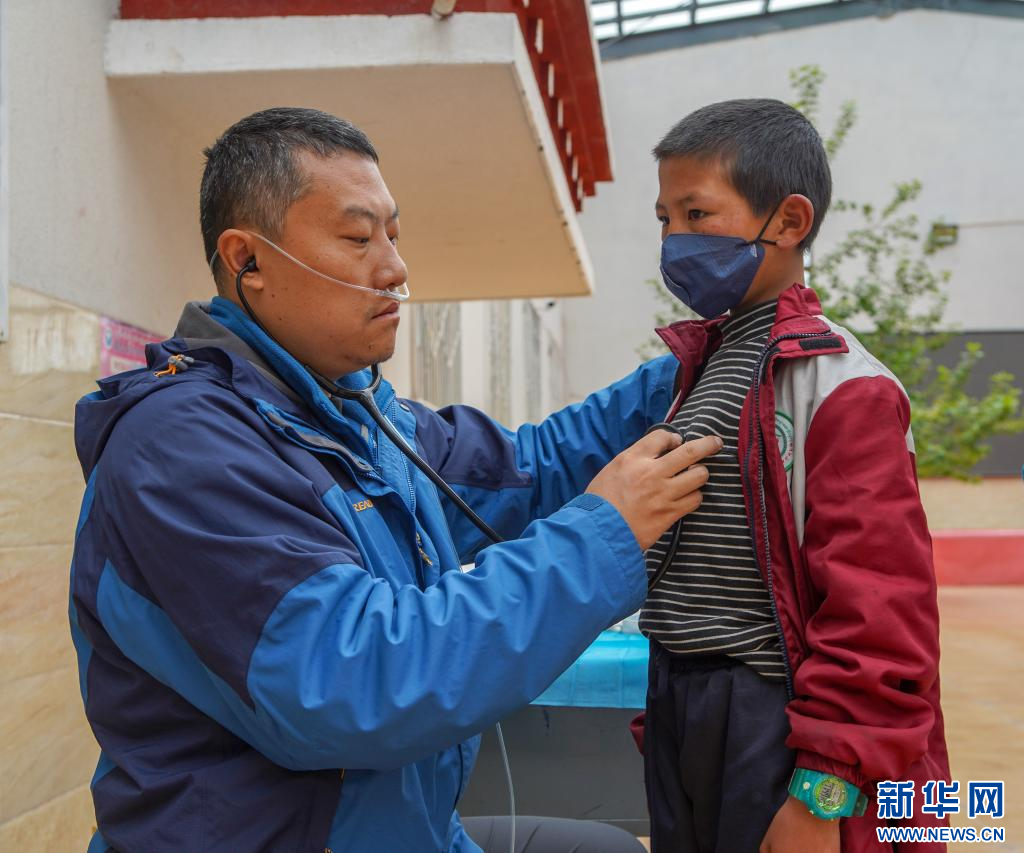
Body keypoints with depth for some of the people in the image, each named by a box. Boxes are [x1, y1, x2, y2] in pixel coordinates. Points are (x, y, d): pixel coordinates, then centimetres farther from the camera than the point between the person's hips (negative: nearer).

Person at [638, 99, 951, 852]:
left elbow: (876, 609, -20)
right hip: (679, 712, 8)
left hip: (771, 726, -7)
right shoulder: (698, 364, 9)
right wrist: (665, 703, 17)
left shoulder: (843, 389, -16)